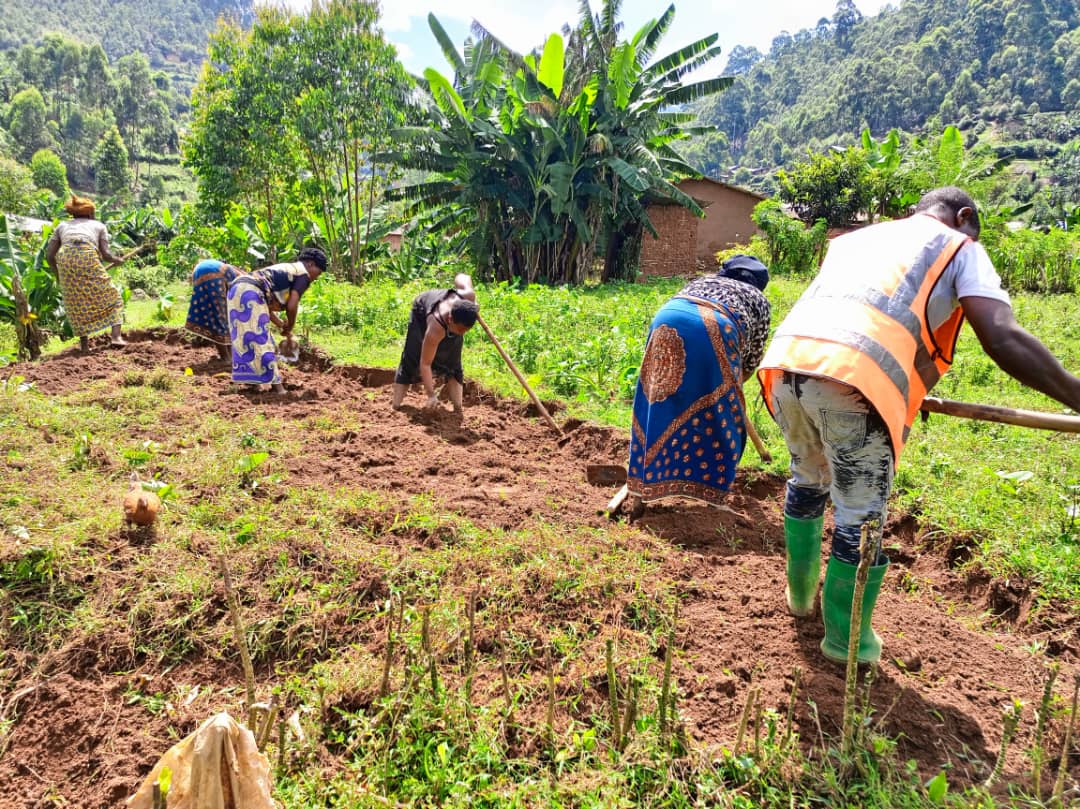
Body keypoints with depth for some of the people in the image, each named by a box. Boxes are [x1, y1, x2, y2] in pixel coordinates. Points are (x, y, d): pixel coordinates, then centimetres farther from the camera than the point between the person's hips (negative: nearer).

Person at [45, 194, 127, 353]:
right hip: (88, 257, -2)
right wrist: (117, 260, 31)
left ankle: (84, 343, 15)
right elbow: (105, 254, 11)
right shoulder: (99, 225, 25)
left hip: (65, 259, 3)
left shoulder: (62, 225, 30)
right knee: (110, 297, 11)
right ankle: (116, 336, -3)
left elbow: (49, 255, 20)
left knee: (76, 304, 15)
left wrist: (58, 273, 35)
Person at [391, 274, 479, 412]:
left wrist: (472, 311, -12)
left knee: (453, 364, -3)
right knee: (411, 360, -9)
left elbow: (462, 277, -17)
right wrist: (431, 395, -41)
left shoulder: (468, 296, -41)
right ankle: (395, 405, 0)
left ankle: (458, 409, -2)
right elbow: (425, 363, -38)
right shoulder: (435, 329, -47)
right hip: (422, 313, -4)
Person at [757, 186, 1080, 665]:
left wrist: (906, 389, 43)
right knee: (861, 514, 12)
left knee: (808, 479, 30)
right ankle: (846, 638, 29)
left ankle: (801, 594, 48)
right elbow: (1004, 341, 1)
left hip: (786, 361, 6)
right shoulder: (960, 249, 18)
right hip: (855, 380, -6)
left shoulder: (854, 239, 35)